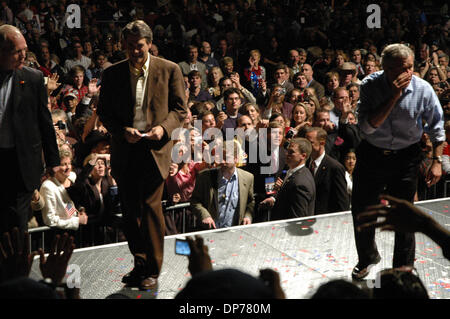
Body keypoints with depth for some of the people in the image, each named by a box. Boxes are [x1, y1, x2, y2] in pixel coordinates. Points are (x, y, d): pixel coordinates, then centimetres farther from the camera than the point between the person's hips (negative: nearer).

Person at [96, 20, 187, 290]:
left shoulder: (169, 70, 2)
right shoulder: (112, 74, 6)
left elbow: (180, 108, 5)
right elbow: (104, 111, 8)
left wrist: (164, 127, -13)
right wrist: (122, 130, -10)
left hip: (155, 149, -3)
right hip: (125, 151, 3)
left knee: (151, 207, -8)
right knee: (130, 210, 8)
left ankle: (153, 271, 1)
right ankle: (140, 264, 22)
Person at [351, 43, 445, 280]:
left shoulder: (423, 89, -13)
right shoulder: (370, 85, -15)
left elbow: (436, 127, 1)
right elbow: (368, 127, -24)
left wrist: (437, 161, -3)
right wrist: (394, 95, -30)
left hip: (406, 157, -1)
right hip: (371, 154, 1)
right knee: (361, 210, 11)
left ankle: (403, 270, 21)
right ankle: (367, 258, 37)